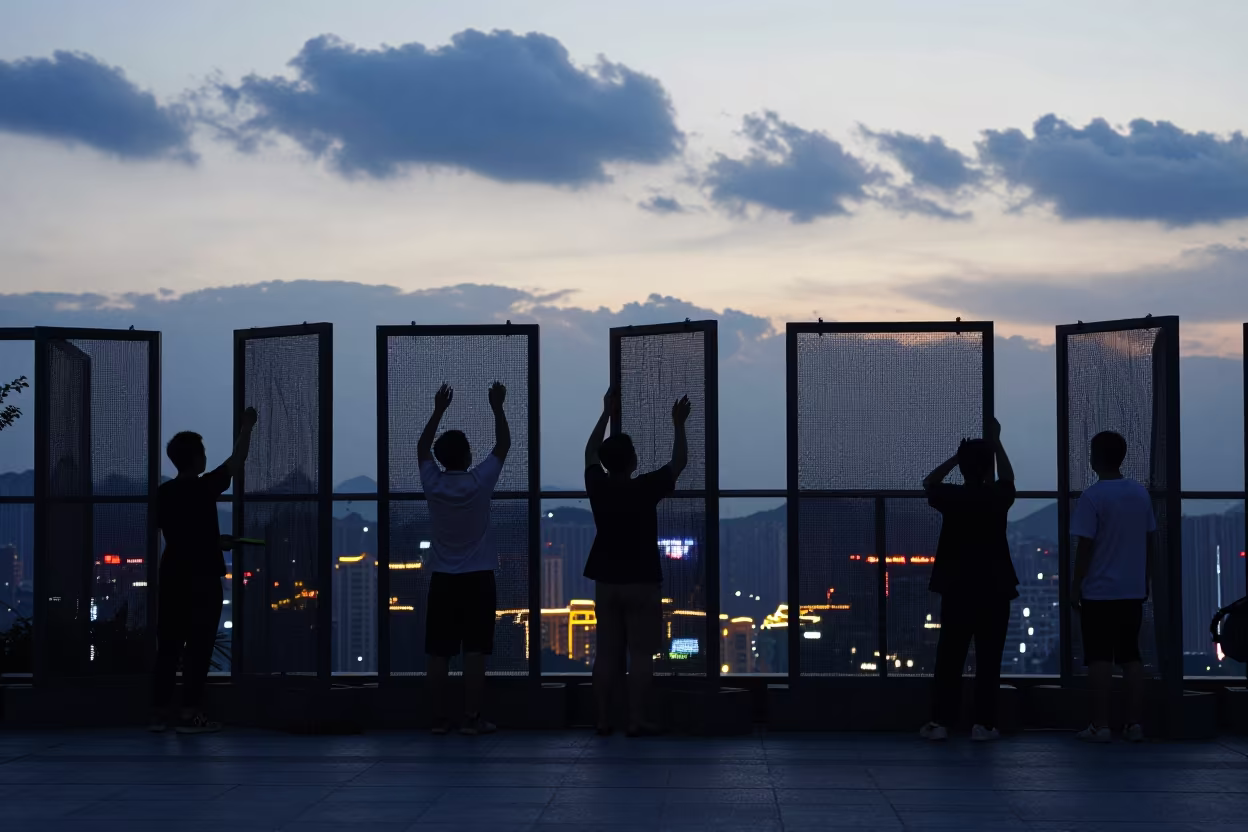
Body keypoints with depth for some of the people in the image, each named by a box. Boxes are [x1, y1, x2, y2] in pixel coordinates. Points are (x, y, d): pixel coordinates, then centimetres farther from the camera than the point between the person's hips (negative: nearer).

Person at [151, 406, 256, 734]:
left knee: (168, 646, 7)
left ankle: (159, 712, 7)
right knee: (198, 647, -2)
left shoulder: (163, 493, 6)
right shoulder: (204, 488, -11)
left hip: (172, 578, 6)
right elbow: (237, 460, 0)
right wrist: (247, 426, 13)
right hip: (202, 579, -6)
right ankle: (191, 714, -3)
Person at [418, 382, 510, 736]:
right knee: (475, 652, -3)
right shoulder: (479, 482, -9)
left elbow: (422, 448, 14)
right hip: (477, 579, -3)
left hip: (443, 580, 3)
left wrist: (439, 410, 18)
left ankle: (439, 719, 4)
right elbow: (503, 445, 2)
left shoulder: (433, 484, -3)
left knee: (439, 654, 3)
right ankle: (471, 719, -6)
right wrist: (497, 408, 10)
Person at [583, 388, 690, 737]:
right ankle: (636, 721, -4)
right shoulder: (645, 489, -13)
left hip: (607, 581, 4)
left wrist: (606, 413, 23)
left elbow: (590, 453, 18)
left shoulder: (597, 487, -2)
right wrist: (678, 424, 8)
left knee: (606, 653, 7)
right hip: (642, 582, -4)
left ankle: (603, 719, 7)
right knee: (641, 654, -2)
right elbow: (680, 461, -1)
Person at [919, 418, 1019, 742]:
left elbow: (929, 482, 18)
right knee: (988, 659, 1)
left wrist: (957, 455, 18)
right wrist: (996, 442, 28)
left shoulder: (951, 497, -4)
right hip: (994, 590, -1)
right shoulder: (998, 497, -4)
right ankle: (983, 724, 0)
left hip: (957, 589, 1)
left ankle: (940, 721, 3)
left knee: (949, 658, 4)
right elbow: (1008, 476, 20)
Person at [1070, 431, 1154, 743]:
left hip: (1099, 591, -5)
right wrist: (1146, 580, 19)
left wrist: (1075, 585, -5)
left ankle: (1100, 725, -2)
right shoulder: (1141, 494, 6)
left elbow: (1085, 546, -13)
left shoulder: (1092, 497, -11)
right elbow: (1149, 541, 10)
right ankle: (1135, 723, 7)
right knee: (1131, 656, 9)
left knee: (1099, 658, -1)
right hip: (1133, 589, 5)